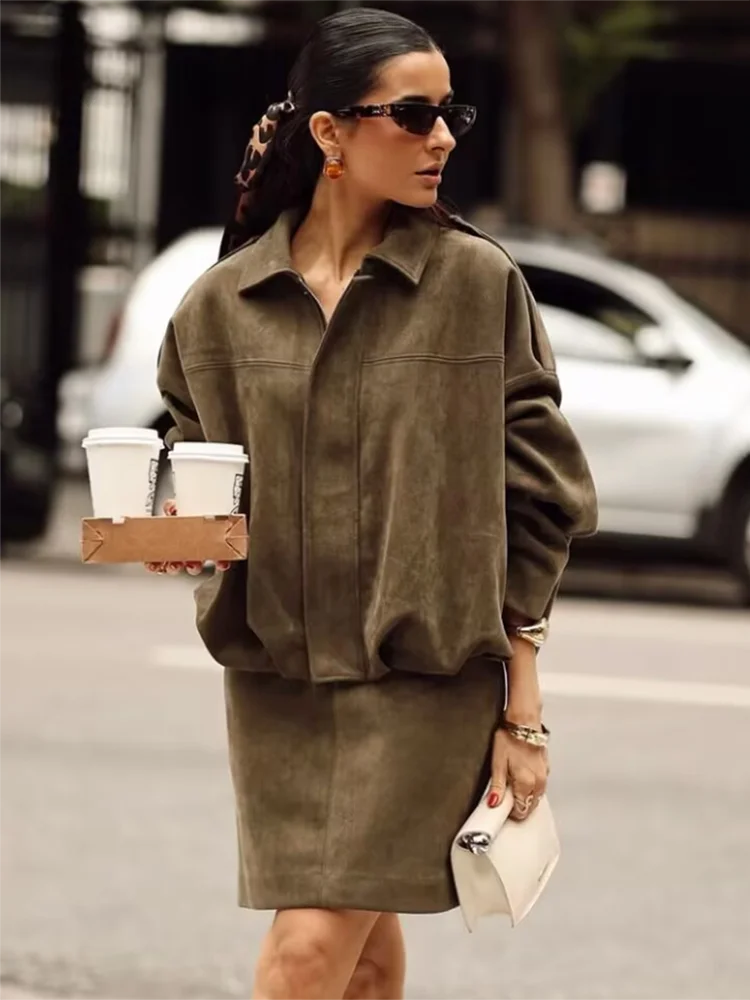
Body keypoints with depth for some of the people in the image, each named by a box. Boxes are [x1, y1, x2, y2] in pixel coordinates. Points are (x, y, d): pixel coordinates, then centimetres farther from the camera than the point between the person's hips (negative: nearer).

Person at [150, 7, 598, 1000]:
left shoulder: (479, 283, -3)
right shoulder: (223, 303, 3)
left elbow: (538, 499, 0)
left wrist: (523, 707, -3)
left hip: (429, 672, -3)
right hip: (275, 674, 3)